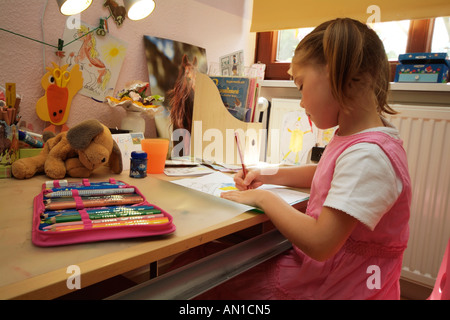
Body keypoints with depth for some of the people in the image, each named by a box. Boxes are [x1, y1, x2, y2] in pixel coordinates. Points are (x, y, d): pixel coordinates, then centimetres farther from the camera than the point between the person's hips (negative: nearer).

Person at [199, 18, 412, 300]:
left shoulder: (369, 156, -30)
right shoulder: (355, 136, 1)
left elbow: (320, 244, -32)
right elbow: (323, 174, 20)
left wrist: (264, 197, -18)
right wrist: (269, 176, 6)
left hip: (330, 286, -8)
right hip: (318, 263, 8)